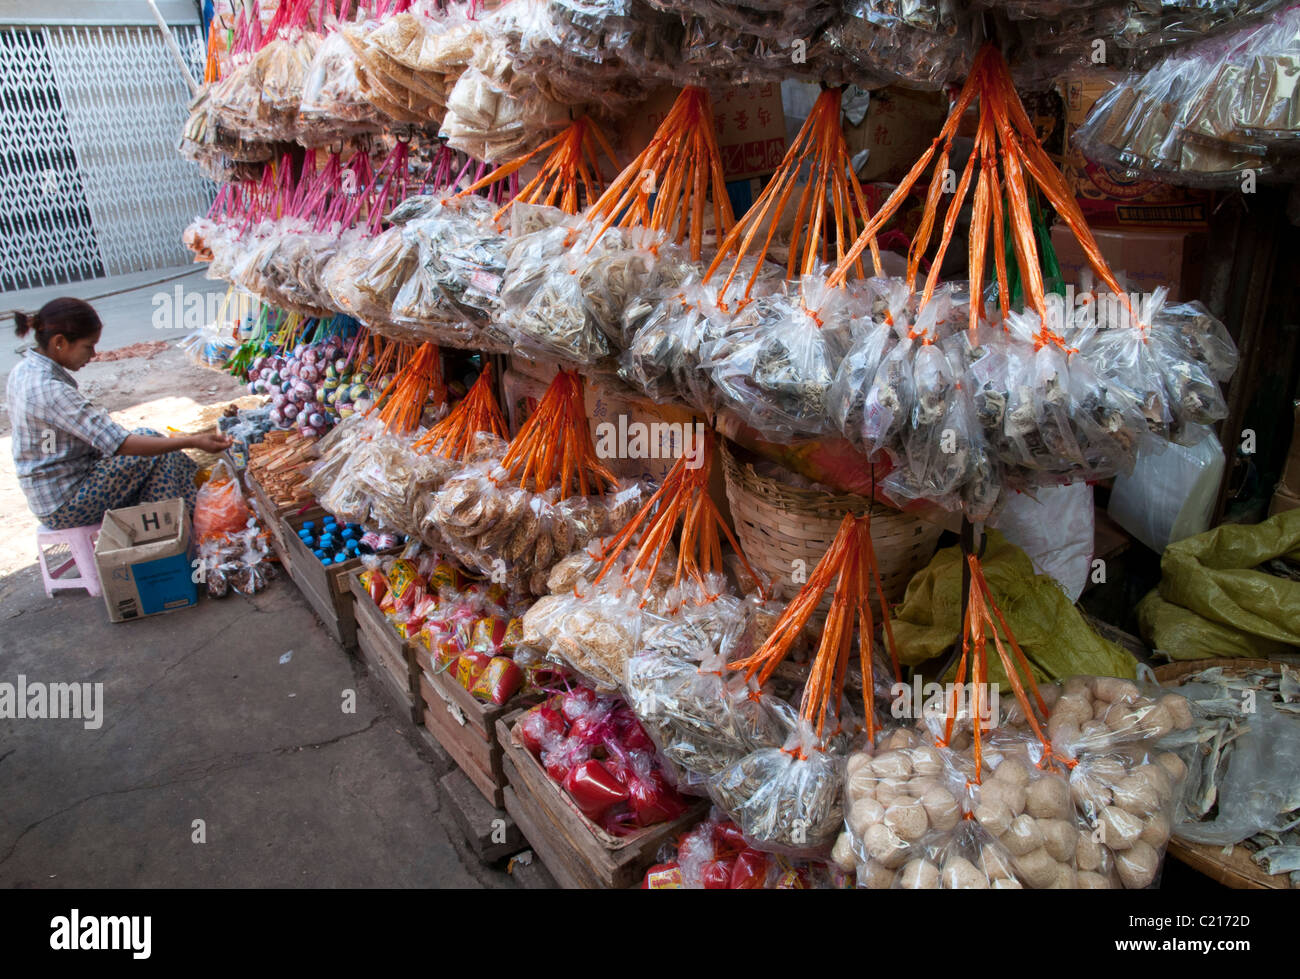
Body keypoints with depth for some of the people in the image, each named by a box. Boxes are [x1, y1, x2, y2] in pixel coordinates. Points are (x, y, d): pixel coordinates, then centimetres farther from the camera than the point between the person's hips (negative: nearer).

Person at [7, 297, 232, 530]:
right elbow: (119, 444, -30)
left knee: (147, 437, 8)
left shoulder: (24, 369, 2)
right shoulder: (50, 390, -29)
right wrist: (193, 442, -30)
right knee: (156, 453, -10)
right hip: (65, 506, -9)